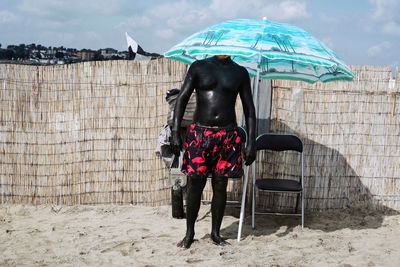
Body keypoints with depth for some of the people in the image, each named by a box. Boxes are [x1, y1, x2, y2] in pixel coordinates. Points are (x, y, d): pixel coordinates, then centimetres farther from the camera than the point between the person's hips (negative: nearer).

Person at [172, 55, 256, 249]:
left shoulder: (240, 72, 8)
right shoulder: (199, 67, 5)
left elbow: (249, 109, 7)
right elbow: (182, 99, 1)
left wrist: (251, 142, -1)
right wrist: (175, 132, -10)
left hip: (227, 136, 1)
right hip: (199, 133, -1)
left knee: (220, 186, 6)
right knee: (194, 185, 2)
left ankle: (215, 232, 21)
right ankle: (189, 233, 17)